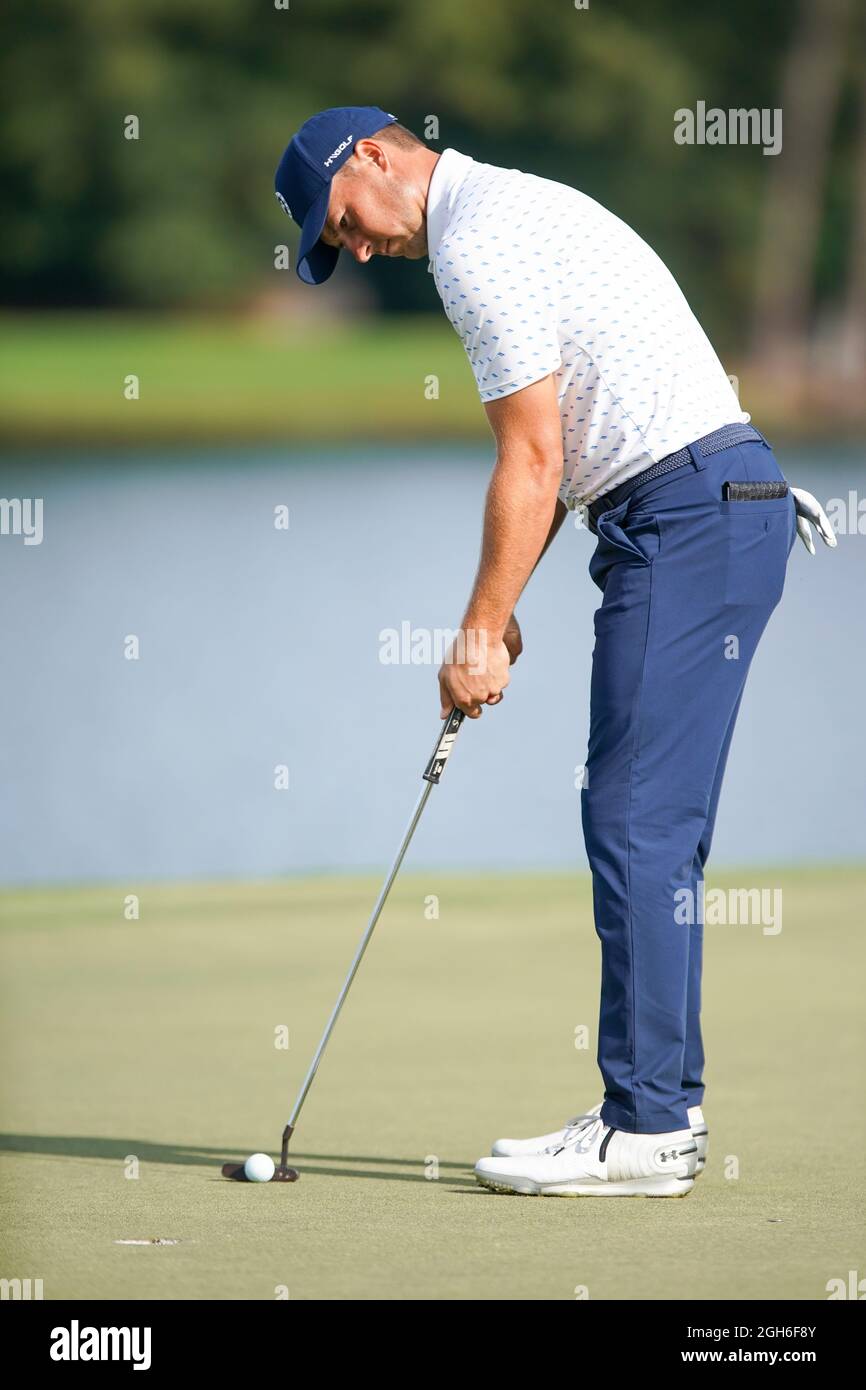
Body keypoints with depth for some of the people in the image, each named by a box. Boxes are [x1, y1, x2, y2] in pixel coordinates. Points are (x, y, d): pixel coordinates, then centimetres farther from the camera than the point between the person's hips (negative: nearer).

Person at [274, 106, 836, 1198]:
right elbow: (557, 455, 24)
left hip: (687, 513, -10)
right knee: (658, 827, 11)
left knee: (636, 820, -10)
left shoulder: (477, 239, -10)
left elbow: (532, 462, -13)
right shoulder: (516, 210, 22)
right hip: (729, 503, 10)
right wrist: (500, 612, 19)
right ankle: (664, 1111, 13)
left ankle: (642, 1129, -10)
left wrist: (480, 630, -7)